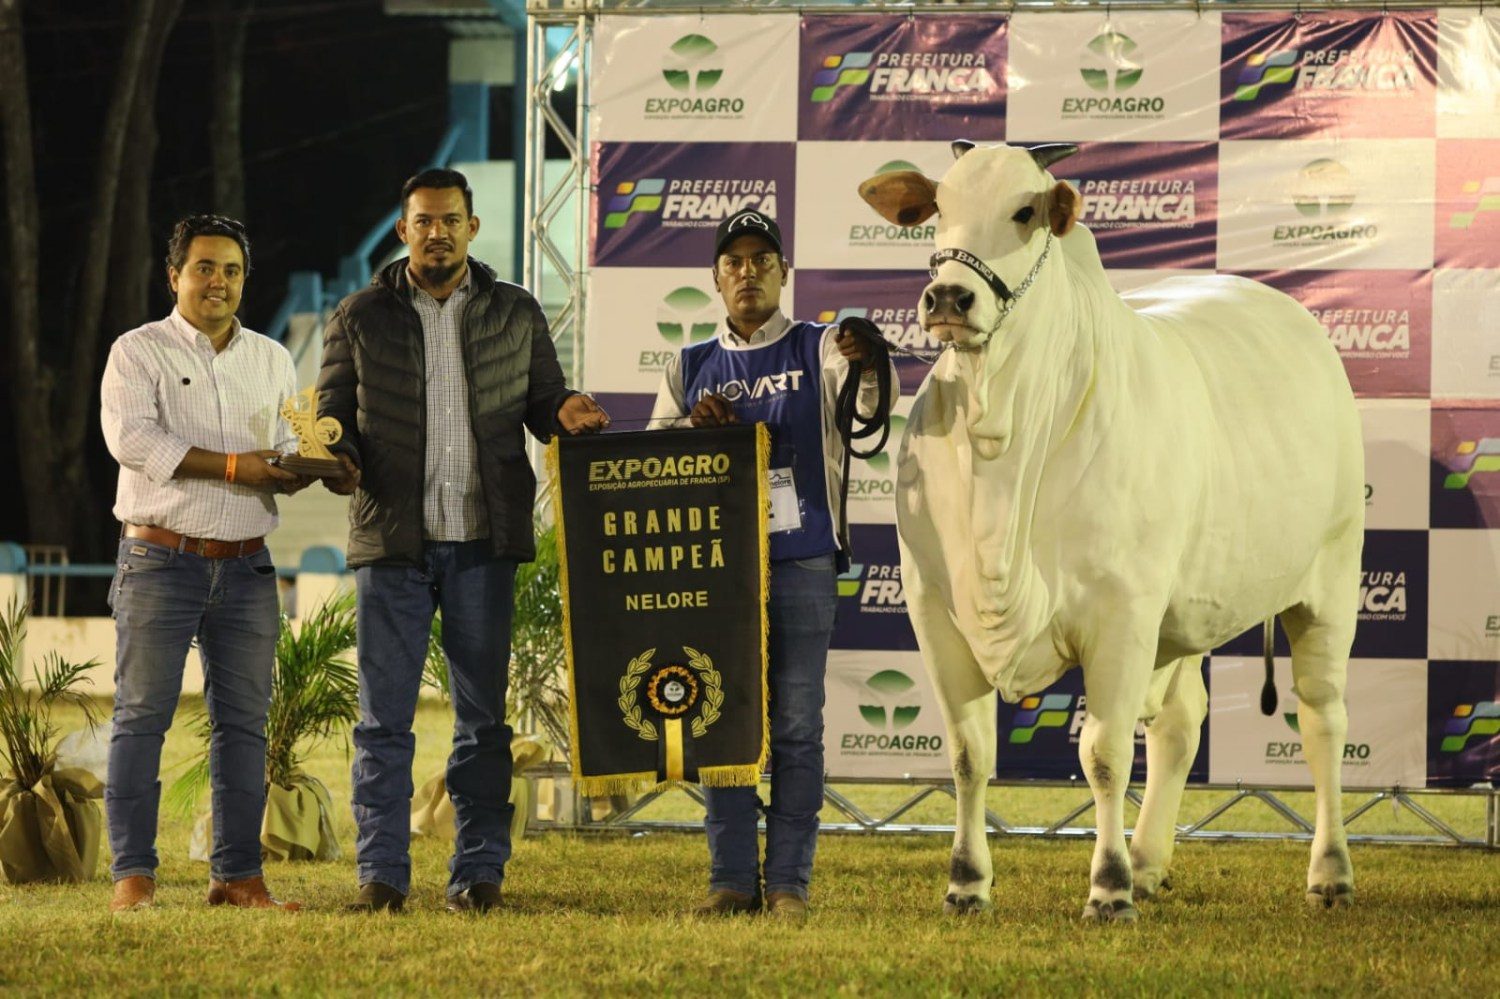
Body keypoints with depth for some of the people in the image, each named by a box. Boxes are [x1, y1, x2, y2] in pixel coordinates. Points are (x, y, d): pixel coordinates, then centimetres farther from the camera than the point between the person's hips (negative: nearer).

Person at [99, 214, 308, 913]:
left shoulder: (272, 360, 16)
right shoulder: (139, 352, 0)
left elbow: (293, 452, 13)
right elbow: (129, 436, -15)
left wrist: (297, 464, -12)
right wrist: (231, 466, -19)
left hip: (246, 567, 5)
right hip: (161, 560, -4)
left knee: (243, 720, 3)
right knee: (142, 715, -6)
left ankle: (237, 875, 6)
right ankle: (133, 874, -5)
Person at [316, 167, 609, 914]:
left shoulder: (516, 315, 10)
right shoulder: (360, 318, 8)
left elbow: (542, 403, 14)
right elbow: (332, 413, 9)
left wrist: (566, 412, -9)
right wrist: (338, 456, -12)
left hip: (483, 542, 1)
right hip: (391, 541, -1)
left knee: (483, 714, 3)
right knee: (383, 715, -1)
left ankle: (479, 873, 7)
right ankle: (380, 873, 2)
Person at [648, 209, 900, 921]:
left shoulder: (817, 350, 5)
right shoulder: (690, 367, 14)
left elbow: (870, 406, -15)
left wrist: (867, 367, -38)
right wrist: (693, 425, -9)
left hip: (802, 567, -3)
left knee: (796, 725, -2)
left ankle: (790, 882, 1)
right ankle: (731, 879, 7)